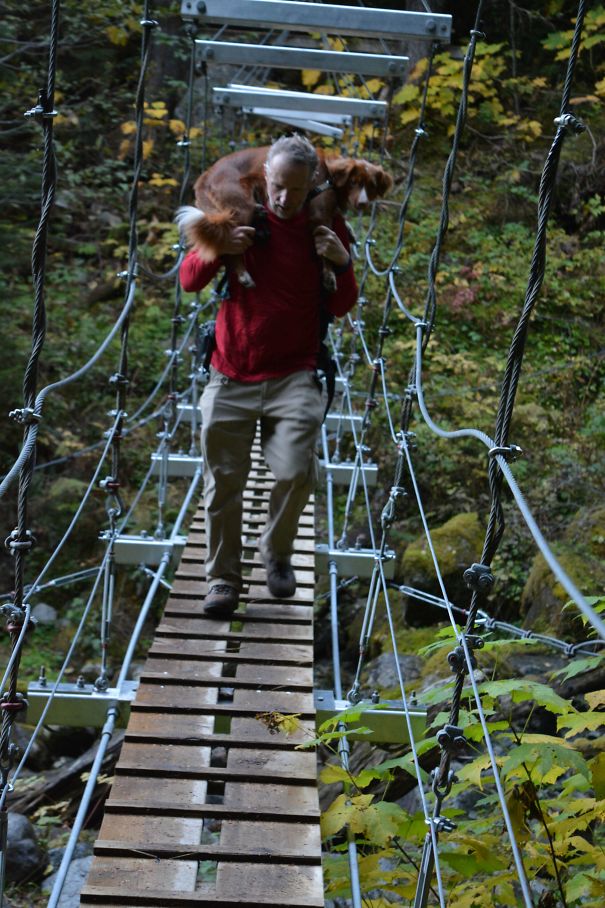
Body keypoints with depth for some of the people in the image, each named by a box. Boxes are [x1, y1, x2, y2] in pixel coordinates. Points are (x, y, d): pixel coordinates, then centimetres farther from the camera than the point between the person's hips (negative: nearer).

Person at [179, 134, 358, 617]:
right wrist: (219, 249, -16)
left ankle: (278, 552, 12)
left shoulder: (326, 228, 4)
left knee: (296, 473, -16)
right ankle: (223, 578, 14)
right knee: (223, 481, 0)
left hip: (293, 377, -1)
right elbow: (188, 279, 3)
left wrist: (344, 264, -13)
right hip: (230, 377, 1)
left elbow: (341, 307, 5)